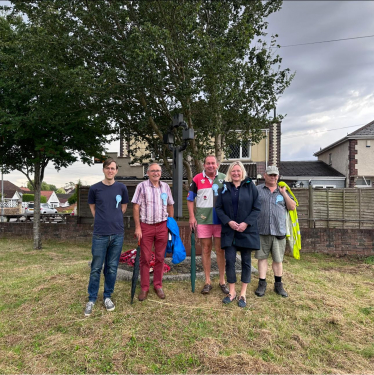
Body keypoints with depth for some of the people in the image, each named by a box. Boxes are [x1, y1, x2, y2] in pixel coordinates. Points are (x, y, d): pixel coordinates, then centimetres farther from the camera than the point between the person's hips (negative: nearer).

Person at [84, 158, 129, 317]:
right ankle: (91, 299, 22)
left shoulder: (121, 188, 2)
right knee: (96, 268, 6)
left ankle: (107, 296, 27)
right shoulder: (94, 188, 0)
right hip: (100, 234, -1)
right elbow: (92, 207, 13)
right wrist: (102, 221, 9)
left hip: (117, 234, 1)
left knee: (112, 268, 11)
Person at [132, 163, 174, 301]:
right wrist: (137, 228, -10)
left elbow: (170, 206, 14)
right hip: (146, 226, -3)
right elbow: (136, 207, -6)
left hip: (162, 226, 3)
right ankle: (144, 288, 19)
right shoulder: (142, 186, -3)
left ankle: (158, 285, 25)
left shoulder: (165, 187, 8)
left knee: (160, 257, 11)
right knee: (145, 258, 6)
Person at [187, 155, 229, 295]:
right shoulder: (197, 179, 1)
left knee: (220, 250, 7)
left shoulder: (224, 178, 3)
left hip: (221, 220, 1)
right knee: (206, 250, 8)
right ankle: (207, 282, 19)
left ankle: (222, 281, 21)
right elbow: (190, 199, 5)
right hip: (203, 220, 0)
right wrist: (192, 217, -4)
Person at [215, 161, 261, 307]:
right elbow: (218, 208, 3)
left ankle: (243, 294, 20)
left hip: (247, 230, -1)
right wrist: (229, 221, -11)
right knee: (230, 260, 1)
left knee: (246, 261, 6)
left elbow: (257, 207, -2)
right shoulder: (224, 188, 5)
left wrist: (246, 223, -13)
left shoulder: (250, 186, 1)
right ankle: (232, 292, 18)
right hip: (229, 231, 1)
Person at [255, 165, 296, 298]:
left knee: (278, 259, 10)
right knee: (262, 257, 6)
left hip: (279, 231, 2)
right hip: (262, 231, -2)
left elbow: (292, 207, 6)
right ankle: (262, 284, 18)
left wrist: (284, 193, -2)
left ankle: (278, 285, 24)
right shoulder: (257, 190, 5)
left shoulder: (282, 191, 14)